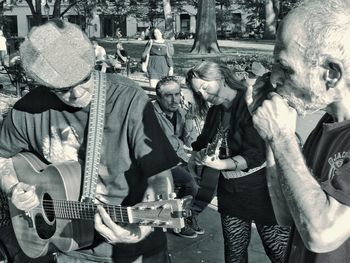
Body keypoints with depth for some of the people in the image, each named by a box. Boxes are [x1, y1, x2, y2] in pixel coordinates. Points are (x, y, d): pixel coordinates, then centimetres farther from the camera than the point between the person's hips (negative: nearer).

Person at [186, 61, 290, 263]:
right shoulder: (215, 111, 8)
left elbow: (256, 154, -21)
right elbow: (202, 144, 16)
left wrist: (221, 164, -31)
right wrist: (198, 156, -4)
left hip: (262, 188, -6)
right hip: (230, 190, 7)